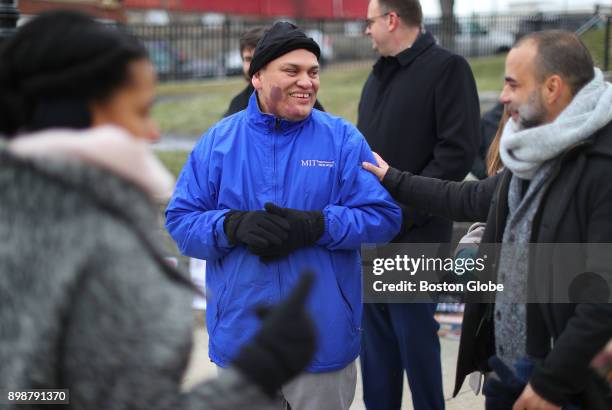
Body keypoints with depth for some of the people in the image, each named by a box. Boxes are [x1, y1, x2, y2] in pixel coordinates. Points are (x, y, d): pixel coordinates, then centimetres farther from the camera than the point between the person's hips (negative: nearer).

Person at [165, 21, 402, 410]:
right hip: (240, 337, 1)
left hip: (323, 340, -1)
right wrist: (234, 226, -20)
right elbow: (180, 221, 0)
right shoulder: (218, 141, 2)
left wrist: (314, 226, -21)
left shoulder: (343, 138, -2)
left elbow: (384, 215, -7)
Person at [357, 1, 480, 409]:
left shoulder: (448, 68, -8)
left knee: (415, 337, 1)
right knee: (376, 336, 14)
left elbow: (458, 151, -16)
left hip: (413, 237, -7)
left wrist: (403, 211, -18)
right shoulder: (379, 75, 16)